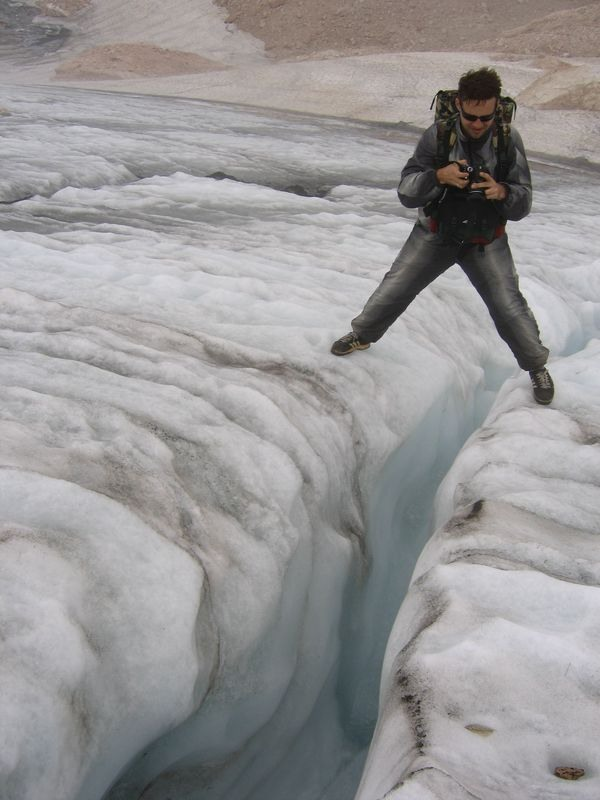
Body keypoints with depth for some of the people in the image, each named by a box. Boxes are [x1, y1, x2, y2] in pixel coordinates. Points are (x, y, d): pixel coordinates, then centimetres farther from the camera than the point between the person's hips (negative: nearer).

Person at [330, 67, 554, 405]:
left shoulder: (509, 140, -15)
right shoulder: (438, 136, -17)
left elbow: (523, 204, -10)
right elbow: (406, 193, -18)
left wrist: (502, 192, -33)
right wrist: (438, 176, -36)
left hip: (486, 241, 0)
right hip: (436, 234, 1)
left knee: (510, 307, -4)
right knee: (394, 290, 5)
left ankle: (538, 367, 20)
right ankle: (362, 335, 33)